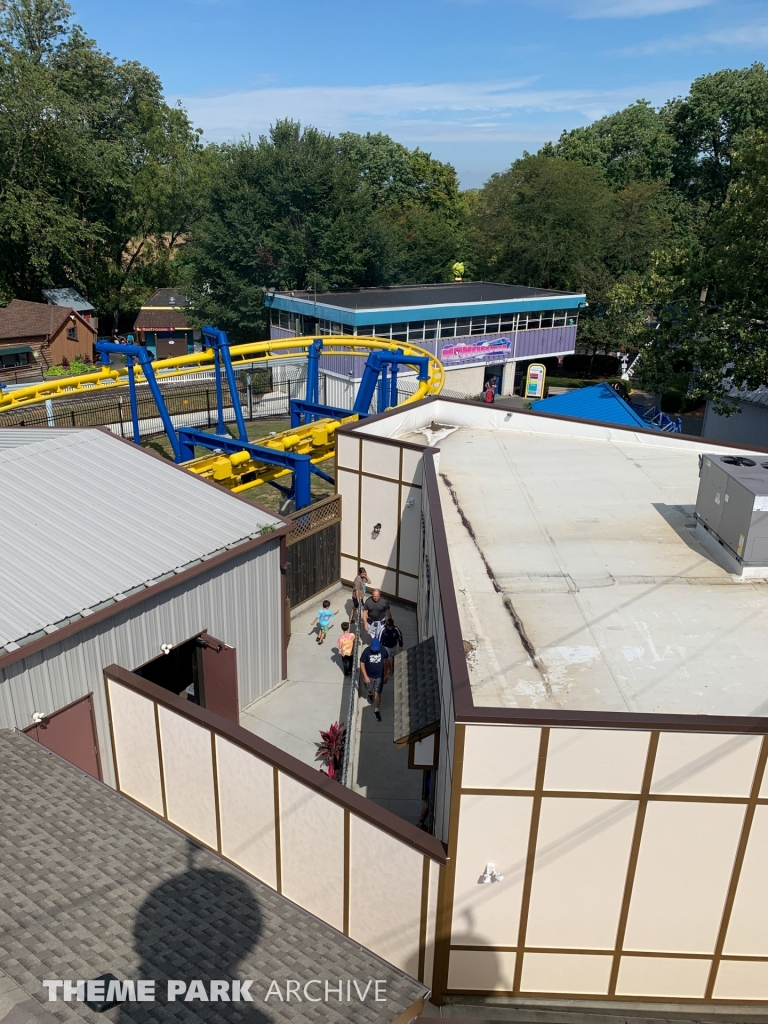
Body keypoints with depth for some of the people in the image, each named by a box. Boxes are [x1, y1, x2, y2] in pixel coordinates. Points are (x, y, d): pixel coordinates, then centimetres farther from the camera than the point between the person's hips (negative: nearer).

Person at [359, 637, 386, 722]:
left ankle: (376, 711, 19)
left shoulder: (382, 650, -18)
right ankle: (370, 694, 62)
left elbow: (385, 661, -1)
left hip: (379, 676, 0)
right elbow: (362, 664, -17)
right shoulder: (366, 651, -24)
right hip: (369, 676, 0)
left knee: (377, 694, 2)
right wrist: (365, 676, -21)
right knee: (369, 689, 25)